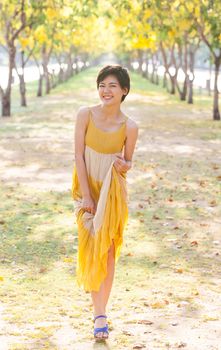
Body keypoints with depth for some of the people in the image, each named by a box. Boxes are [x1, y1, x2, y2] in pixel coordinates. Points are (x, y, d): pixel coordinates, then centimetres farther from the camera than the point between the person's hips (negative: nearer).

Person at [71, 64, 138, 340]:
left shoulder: (129, 127, -9)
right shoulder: (85, 115, -10)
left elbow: (127, 162, 4)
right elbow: (78, 155, -9)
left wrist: (124, 166, -21)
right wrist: (86, 195, -12)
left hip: (113, 192, 0)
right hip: (87, 188, 0)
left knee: (107, 251, 1)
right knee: (90, 249, 1)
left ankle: (101, 314, 8)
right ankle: (99, 313, 11)